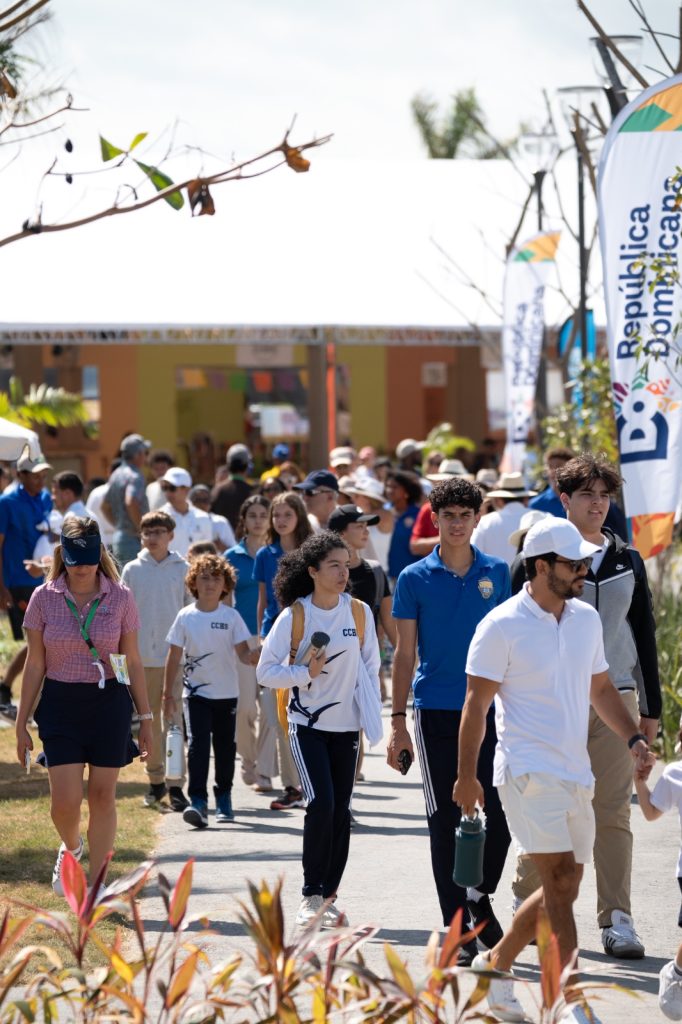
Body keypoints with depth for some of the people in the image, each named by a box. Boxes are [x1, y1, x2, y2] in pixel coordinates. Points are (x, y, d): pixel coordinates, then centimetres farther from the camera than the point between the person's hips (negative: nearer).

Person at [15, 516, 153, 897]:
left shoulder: (120, 597, 0)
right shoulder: (44, 598, -1)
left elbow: (133, 661, 6)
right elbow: (35, 665, 5)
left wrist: (146, 716, 6)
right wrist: (22, 723, 5)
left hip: (110, 704, 0)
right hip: (61, 704, 0)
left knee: (103, 796, 2)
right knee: (65, 801, -7)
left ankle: (97, 884, 12)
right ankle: (72, 848, 28)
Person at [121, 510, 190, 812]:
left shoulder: (182, 569, 2)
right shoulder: (132, 570, 5)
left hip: (175, 654, -2)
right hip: (143, 656, 2)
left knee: (173, 719, -5)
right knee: (150, 721, 8)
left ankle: (175, 784, -3)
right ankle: (155, 781, 18)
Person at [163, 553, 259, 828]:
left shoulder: (231, 617, -2)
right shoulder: (186, 617, -2)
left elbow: (243, 653, -6)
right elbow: (174, 656, 3)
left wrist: (254, 657, -30)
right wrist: (168, 692, 2)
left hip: (226, 693, 1)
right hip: (196, 692, -1)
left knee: (225, 748, 10)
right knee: (197, 745, -13)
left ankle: (224, 800, 24)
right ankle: (198, 802, -18)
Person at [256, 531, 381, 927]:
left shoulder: (360, 612, 1)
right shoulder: (294, 616, -7)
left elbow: (370, 668, 9)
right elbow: (266, 671, -4)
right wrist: (307, 673, -19)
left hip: (347, 726, 3)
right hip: (308, 725, -3)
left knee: (341, 811, 5)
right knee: (321, 804, -16)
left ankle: (329, 896, 16)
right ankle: (312, 896, -5)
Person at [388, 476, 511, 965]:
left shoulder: (497, 573, 6)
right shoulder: (415, 578, 1)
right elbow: (405, 652, 3)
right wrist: (398, 722, -1)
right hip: (436, 712, -1)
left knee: (501, 811, -3)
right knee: (446, 820, 1)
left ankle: (480, 895, 21)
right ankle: (456, 925, 9)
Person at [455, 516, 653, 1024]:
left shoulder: (588, 619, 11)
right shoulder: (502, 626, -9)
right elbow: (477, 703, -7)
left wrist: (633, 738, 8)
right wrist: (466, 775, -7)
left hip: (576, 773, 7)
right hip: (528, 771, -7)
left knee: (564, 891, 10)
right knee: (560, 881, -16)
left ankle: (496, 963, 29)